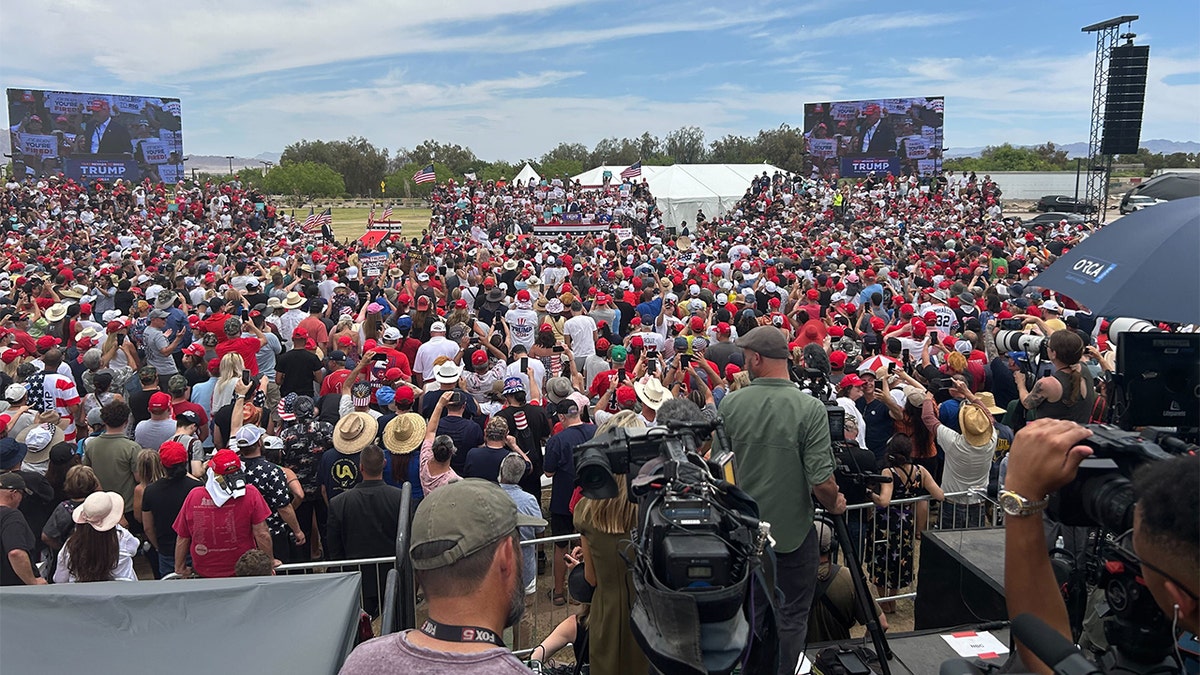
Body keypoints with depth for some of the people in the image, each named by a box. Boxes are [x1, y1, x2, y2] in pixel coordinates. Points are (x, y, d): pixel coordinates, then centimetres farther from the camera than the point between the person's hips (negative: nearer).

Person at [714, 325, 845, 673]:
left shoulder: (730, 403, -10)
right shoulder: (810, 408, -18)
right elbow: (821, 478, -20)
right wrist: (834, 505, 3)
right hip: (793, 530, -3)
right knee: (791, 616, 14)